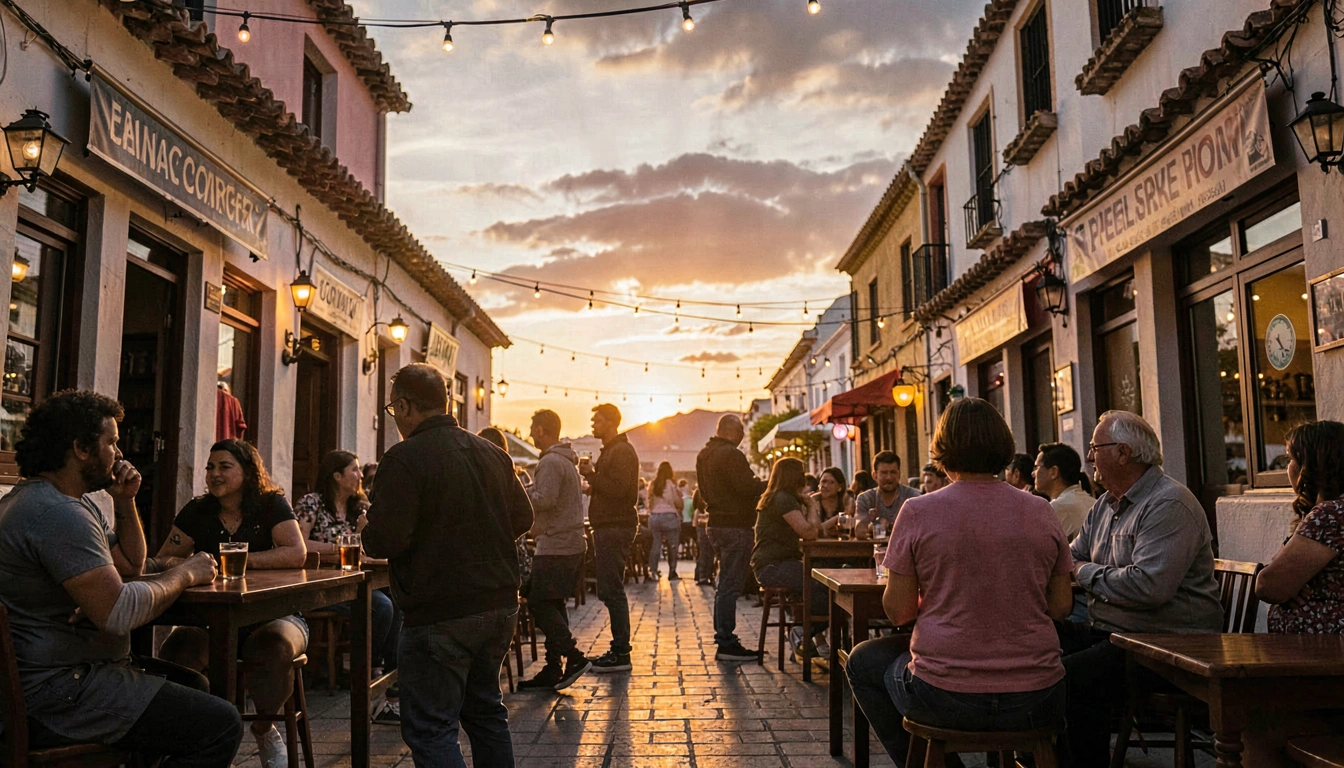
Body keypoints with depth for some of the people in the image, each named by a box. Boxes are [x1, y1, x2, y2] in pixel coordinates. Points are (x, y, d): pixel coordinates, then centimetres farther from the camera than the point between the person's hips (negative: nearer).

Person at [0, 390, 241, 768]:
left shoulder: (69, 501, 14)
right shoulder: (57, 513, -22)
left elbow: (131, 566, 22)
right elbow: (118, 612, -28)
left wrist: (125, 502, 8)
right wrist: (184, 574, -12)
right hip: (54, 694, -12)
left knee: (193, 685, 23)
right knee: (221, 725, -17)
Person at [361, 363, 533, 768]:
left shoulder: (404, 458, -14)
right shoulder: (492, 453, 7)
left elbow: (385, 540, -20)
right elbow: (522, 517, 12)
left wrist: (369, 528, 2)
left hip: (439, 615, -7)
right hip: (499, 605, 7)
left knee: (430, 728, 1)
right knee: (486, 710, 22)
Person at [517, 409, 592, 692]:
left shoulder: (551, 462, -13)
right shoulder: (566, 461, 20)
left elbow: (545, 499, -23)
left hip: (556, 546, -10)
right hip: (572, 543, 10)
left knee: (539, 602, -8)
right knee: (553, 605, 12)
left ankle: (573, 657, -11)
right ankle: (553, 669, 14)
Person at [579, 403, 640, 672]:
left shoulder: (622, 452, -12)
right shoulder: (610, 451, 22)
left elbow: (617, 489, -22)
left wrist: (590, 474, -13)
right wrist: (592, 483, 10)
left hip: (616, 527, -11)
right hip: (609, 526, 11)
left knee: (611, 590, -10)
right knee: (610, 591, 12)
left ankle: (621, 653, -6)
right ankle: (619, 649, 17)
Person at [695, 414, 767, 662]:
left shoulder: (704, 454, 14)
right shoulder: (731, 455, -16)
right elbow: (747, 486, -23)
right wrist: (767, 484, -8)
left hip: (716, 523, 10)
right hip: (735, 525, -10)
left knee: (725, 583, 17)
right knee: (731, 585, -7)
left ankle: (723, 637, 23)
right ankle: (726, 643, -4)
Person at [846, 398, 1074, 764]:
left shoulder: (918, 511, -10)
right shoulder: (1040, 511, -1)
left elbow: (898, 610, -6)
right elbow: (1061, 606, 5)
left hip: (946, 698, -3)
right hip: (1035, 701, 4)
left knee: (863, 661, 25)